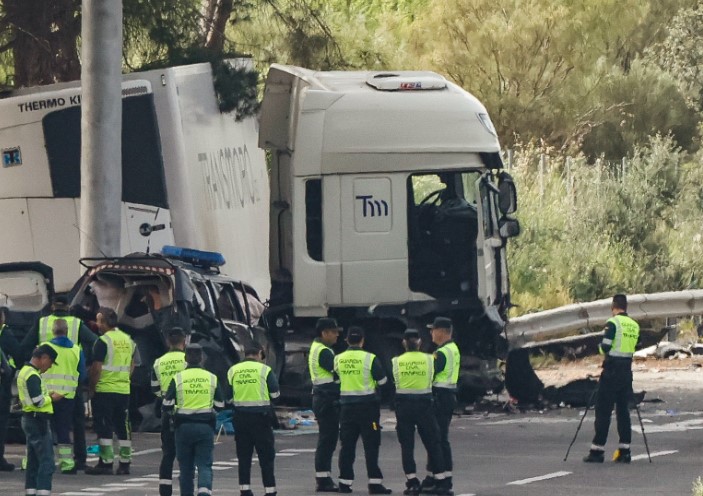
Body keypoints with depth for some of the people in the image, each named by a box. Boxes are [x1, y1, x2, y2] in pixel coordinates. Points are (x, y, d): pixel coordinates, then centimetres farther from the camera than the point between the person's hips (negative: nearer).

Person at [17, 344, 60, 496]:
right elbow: (38, 401, -23)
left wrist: (47, 396, 10)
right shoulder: (33, 375, -17)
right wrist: (52, 398, -7)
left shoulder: (25, 371, 15)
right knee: (47, 461, -11)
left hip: (29, 420, 11)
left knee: (33, 461, 14)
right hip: (38, 420, -11)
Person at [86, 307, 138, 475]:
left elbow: (96, 368, -15)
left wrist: (91, 388, -6)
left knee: (104, 428, -3)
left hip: (105, 390, -7)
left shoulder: (103, 341, -12)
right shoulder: (128, 340, 10)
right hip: (124, 390, 7)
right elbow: (132, 365, 17)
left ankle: (106, 463, -5)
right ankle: (125, 463, 12)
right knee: (123, 427, 10)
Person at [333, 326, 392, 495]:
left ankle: (345, 481, 9)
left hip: (347, 405, 4)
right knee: (371, 445, -2)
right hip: (367, 404, -4)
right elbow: (382, 380, -3)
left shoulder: (338, 359, 2)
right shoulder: (369, 358, -10)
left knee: (347, 445, 9)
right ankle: (374, 482, -6)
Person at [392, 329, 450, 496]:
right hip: (424, 404, 0)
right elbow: (432, 379, 3)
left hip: (403, 404, 0)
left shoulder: (396, 361, -2)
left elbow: (395, 381, 0)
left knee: (406, 445, 6)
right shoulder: (429, 359, -3)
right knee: (433, 444, 5)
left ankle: (412, 482, 0)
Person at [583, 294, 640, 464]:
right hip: (627, 370, 6)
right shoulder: (635, 325, 7)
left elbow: (605, 347, -16)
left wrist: (602, 347, 5)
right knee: (623, 410, 11)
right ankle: (624, 451, 8)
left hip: (612, 370, -6)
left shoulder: (613, 323, -12)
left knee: (603, 410, -2)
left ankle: (597, 450, -3)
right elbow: (633, 346, 8)